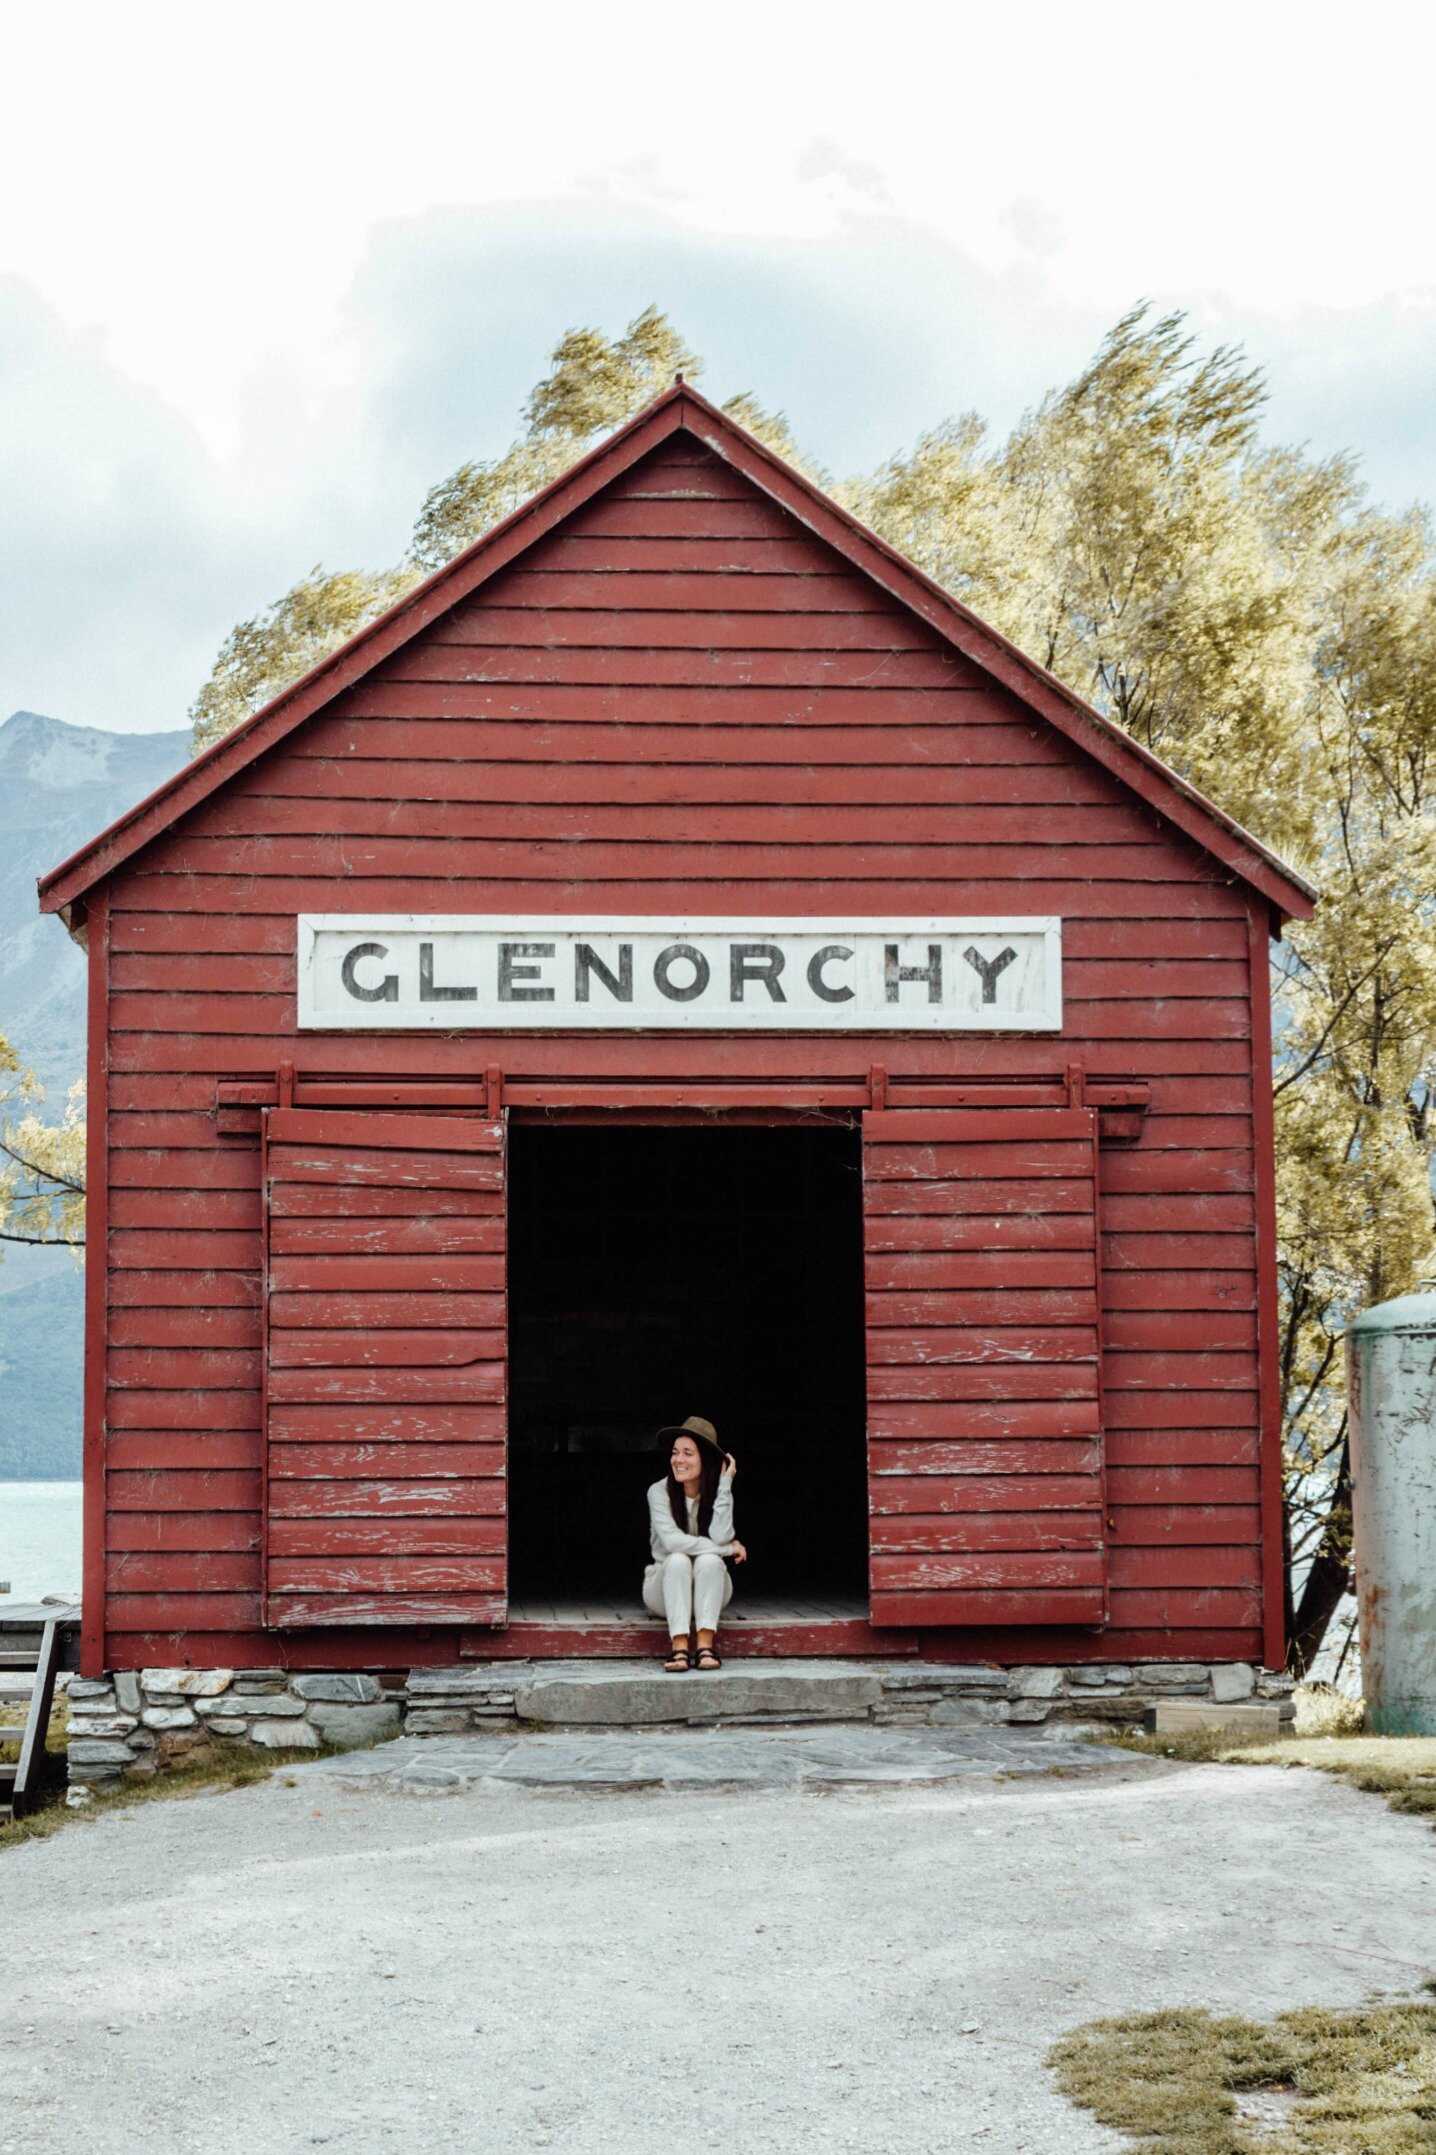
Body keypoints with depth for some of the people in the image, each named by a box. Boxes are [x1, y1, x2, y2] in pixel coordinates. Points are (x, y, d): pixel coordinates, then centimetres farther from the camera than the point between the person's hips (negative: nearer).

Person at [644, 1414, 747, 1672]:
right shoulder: (660, 1491, -12)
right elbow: (671, 1541, -25)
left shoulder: (720, 1493, -6)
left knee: (708, 1560, -30)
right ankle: (679, 1647, -41)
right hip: (664, 1589, -1)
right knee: (678, 1560, -32)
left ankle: (706, 1644, -37)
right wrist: (729, 1548, -21)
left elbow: (720, 1537, -24)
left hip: (709, 1591, 1)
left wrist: (724, 1483, -20)